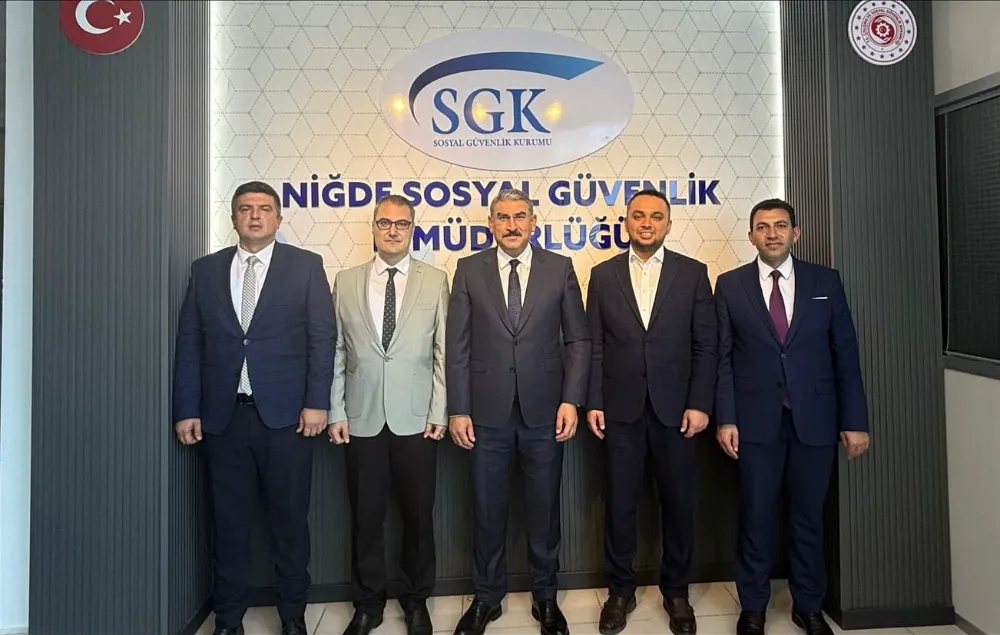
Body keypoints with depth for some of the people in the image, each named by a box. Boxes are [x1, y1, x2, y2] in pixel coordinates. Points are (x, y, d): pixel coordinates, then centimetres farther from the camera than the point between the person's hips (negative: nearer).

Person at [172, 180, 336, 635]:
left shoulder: (306, 265, 3)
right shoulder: (205, 270, 10)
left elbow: (323, 337, -2)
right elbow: (189, 343, 8)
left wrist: (316, 402, -8)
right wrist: (186, 410, 2)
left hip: (286, 414, -2)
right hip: (222, 415, 2)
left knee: (291, 519, 7)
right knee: (230, 521, 11)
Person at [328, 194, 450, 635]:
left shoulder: (435, 281, 3)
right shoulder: (346, 282, 7)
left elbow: (444, 351, 1)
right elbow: (335, 352, 6)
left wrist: (439, 411, -4)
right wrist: (336, 412, 0)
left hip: (416, 418, -1)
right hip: (362, 419, 1)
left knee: (418, 515, 9)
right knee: (365, 517, 10)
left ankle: (416, 600, 29)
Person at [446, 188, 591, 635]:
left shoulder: (560, 268, 3)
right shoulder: (469, 270, 3)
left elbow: (578, 340, 2)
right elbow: (458, 346, 1)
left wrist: (571, 400, -7)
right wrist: (458, 409, -4)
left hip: (543, 411, 0)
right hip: (487, 412, 0)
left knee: (544, 509, 12)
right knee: (487, 510, 12)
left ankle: (545, 596, 31)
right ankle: (487, 597, 31)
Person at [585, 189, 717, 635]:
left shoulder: (693, 273, 3)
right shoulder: (603, 275, 5)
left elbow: (706, 345, 0)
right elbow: (594, 346, 3)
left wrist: (700, 404, -6)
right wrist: (593, 403, -2)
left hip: (675, 408, 0)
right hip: (621, 409, 0)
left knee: (678, 503, 10)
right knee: (619, 503, 8)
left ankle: (675, 591, 29)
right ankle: (621, 590, 26)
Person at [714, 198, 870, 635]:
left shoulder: (826, 281, 5)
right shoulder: (730, 285, 2)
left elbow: (845, 354, 3)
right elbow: (723, 358, 0)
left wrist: (854, 420, 0)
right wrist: (725, 418, -7)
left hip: (815, 418, 1)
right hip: (756, 419, -1)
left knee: (809, 516, 11)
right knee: (756, 516, 8)